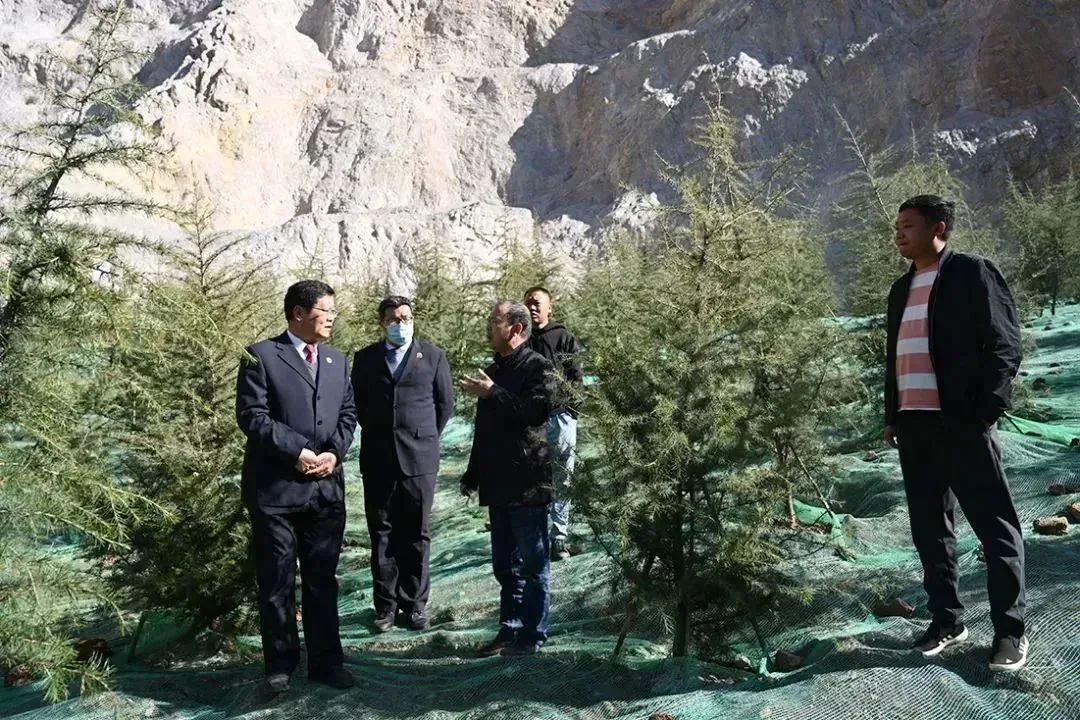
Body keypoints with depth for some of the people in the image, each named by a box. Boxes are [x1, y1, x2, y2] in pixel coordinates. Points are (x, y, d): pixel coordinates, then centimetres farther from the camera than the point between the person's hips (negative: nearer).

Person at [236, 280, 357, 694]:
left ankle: (326, 661, 24)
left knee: (322, 580, 12)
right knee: (276, 582, 7)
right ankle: (280, 666, 21)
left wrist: (334, 452, -7)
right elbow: (252, 415, -12)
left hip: (326, 487, 5)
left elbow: (348, 414, 11)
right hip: (275, 487, -5)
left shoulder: (337, 362, 15)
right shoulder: (261, 356, -4)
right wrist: (297, 451, -16)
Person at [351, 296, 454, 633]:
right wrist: (375, 434, 12)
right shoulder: (365, 359, 8)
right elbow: (357, 403, 15)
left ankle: (414, 603, 16)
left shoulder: (433, 355, 4)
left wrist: (426, 438, 8)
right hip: (377, 459, 1)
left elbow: (445, 403, 8)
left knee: (416, 534, 5)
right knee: (381, 534, 6)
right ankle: (386, 604, 16)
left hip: (419, 457, -1)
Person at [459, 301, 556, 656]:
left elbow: (536, 410, -24)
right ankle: (509, 628, 25)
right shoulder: (491, 372, 17)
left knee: (532, 563, 2)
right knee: (504, 563, 14)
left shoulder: (537, 367, -7)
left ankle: (532, 634, 11)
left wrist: (492, 394, -20)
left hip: (528, 483, -8)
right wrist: (472, 475, 19)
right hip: (498, 484, 8)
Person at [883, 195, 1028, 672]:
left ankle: (1010, 629, 10)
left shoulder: (972, 273, -3)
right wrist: (892, 416, 13)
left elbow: (1003, 346, -8)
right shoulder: (901, 289, 17)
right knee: (929, 529, 11)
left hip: (962, 422, -7)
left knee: (994, 526, 1)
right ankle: (946, 620, 22)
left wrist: (985, 412, -15)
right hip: (914, 425, 7)